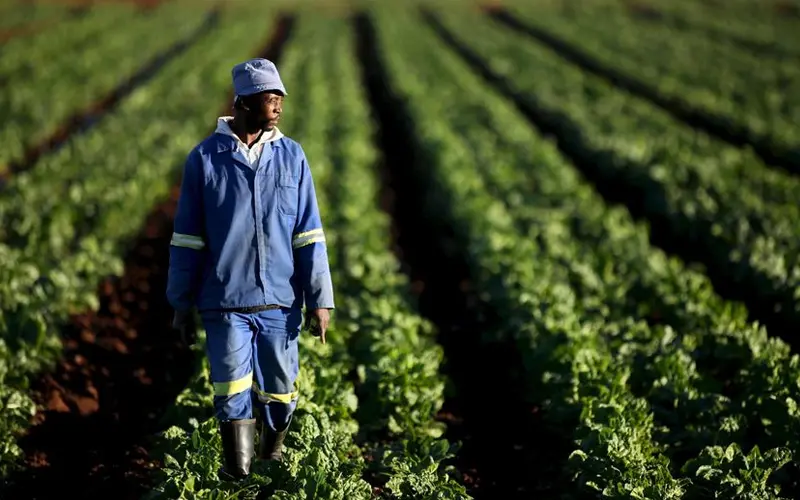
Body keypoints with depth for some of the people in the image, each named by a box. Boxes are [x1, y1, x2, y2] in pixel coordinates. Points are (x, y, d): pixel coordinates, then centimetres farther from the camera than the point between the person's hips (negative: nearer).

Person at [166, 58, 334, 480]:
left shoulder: (292, 157, 3)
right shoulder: (204, 158, -1)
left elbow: (309, 235, 3)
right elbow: (187, 238, 4)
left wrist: (319, 300, -2)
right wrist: (181, 303, 6)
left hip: (279, 302, 2)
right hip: (225, 303, -2)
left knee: (278, 391, 10)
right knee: (233, 397, -5)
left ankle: (273, 458, 33)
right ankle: (238, 477, 3)